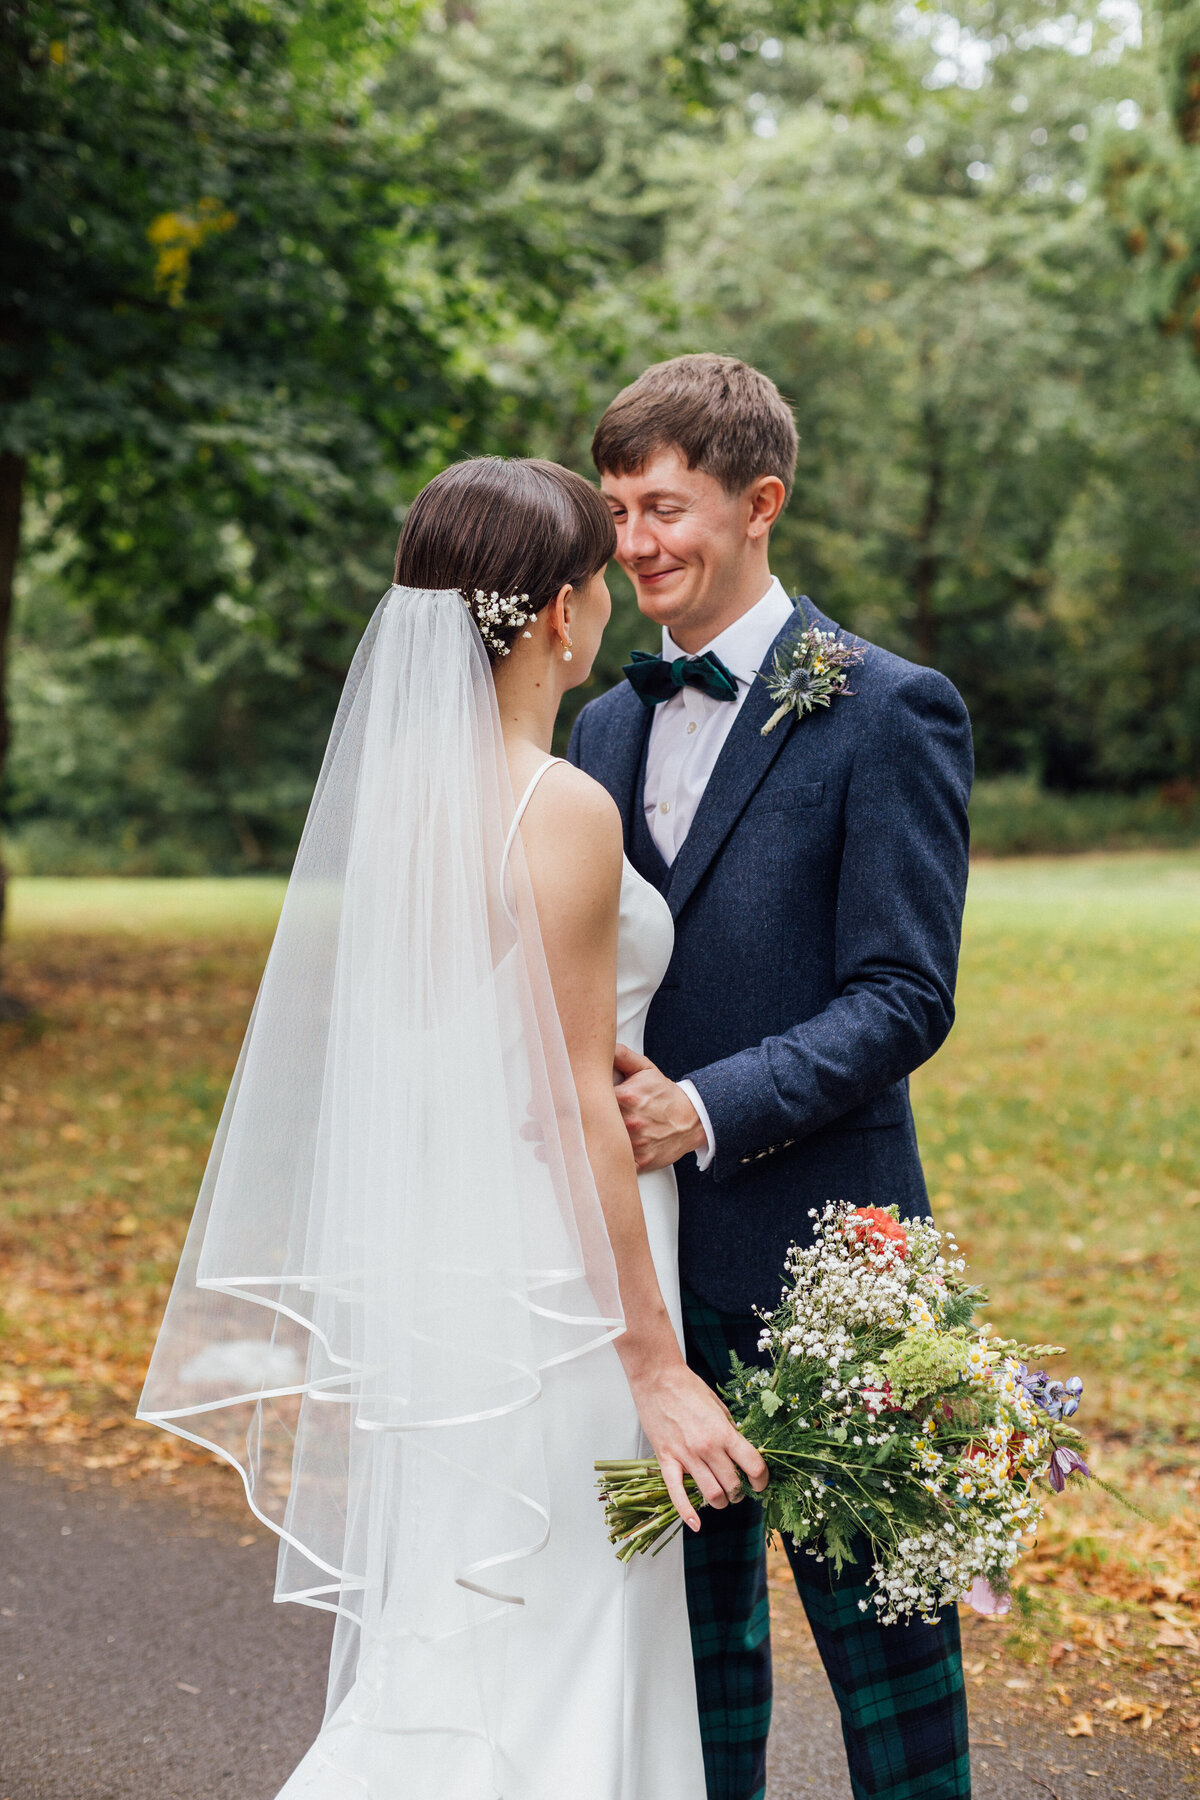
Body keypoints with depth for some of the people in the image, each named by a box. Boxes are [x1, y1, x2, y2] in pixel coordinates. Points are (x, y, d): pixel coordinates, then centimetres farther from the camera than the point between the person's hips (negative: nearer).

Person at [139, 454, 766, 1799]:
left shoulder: (396, 782, 6)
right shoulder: (564, 809, -17)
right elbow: (572, 1103, -17)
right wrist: (653, 1360, -13)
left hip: (422, 1259, 8)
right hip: (545, 1276, -8)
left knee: (438, 1671, 18)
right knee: (536, 1691, 3)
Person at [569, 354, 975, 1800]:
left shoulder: (888, 711, -6)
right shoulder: (606, 727, 13)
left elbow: (902, 998, -11)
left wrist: (706, 1111, -21)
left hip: (814, 1246, -5)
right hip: (648, 1250, 6)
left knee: (877, 1616, 5)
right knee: (690, 1617, 16)